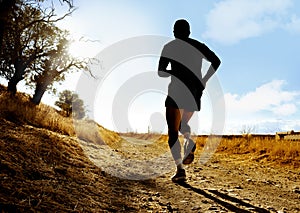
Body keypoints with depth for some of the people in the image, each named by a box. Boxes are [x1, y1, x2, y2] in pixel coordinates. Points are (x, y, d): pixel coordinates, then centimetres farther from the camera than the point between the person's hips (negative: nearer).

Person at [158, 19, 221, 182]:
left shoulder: (169, 47, 4)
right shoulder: (198, 46, 14)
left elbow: (160, 72, 3)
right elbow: (216, 61, 4)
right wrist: (204, 80, 7)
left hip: (177, 91, -4)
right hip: (196, 91, 4)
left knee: (173, 131, -1)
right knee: (182, 123, 27)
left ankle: (180, 168, -15)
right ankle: (189, 141, -6)